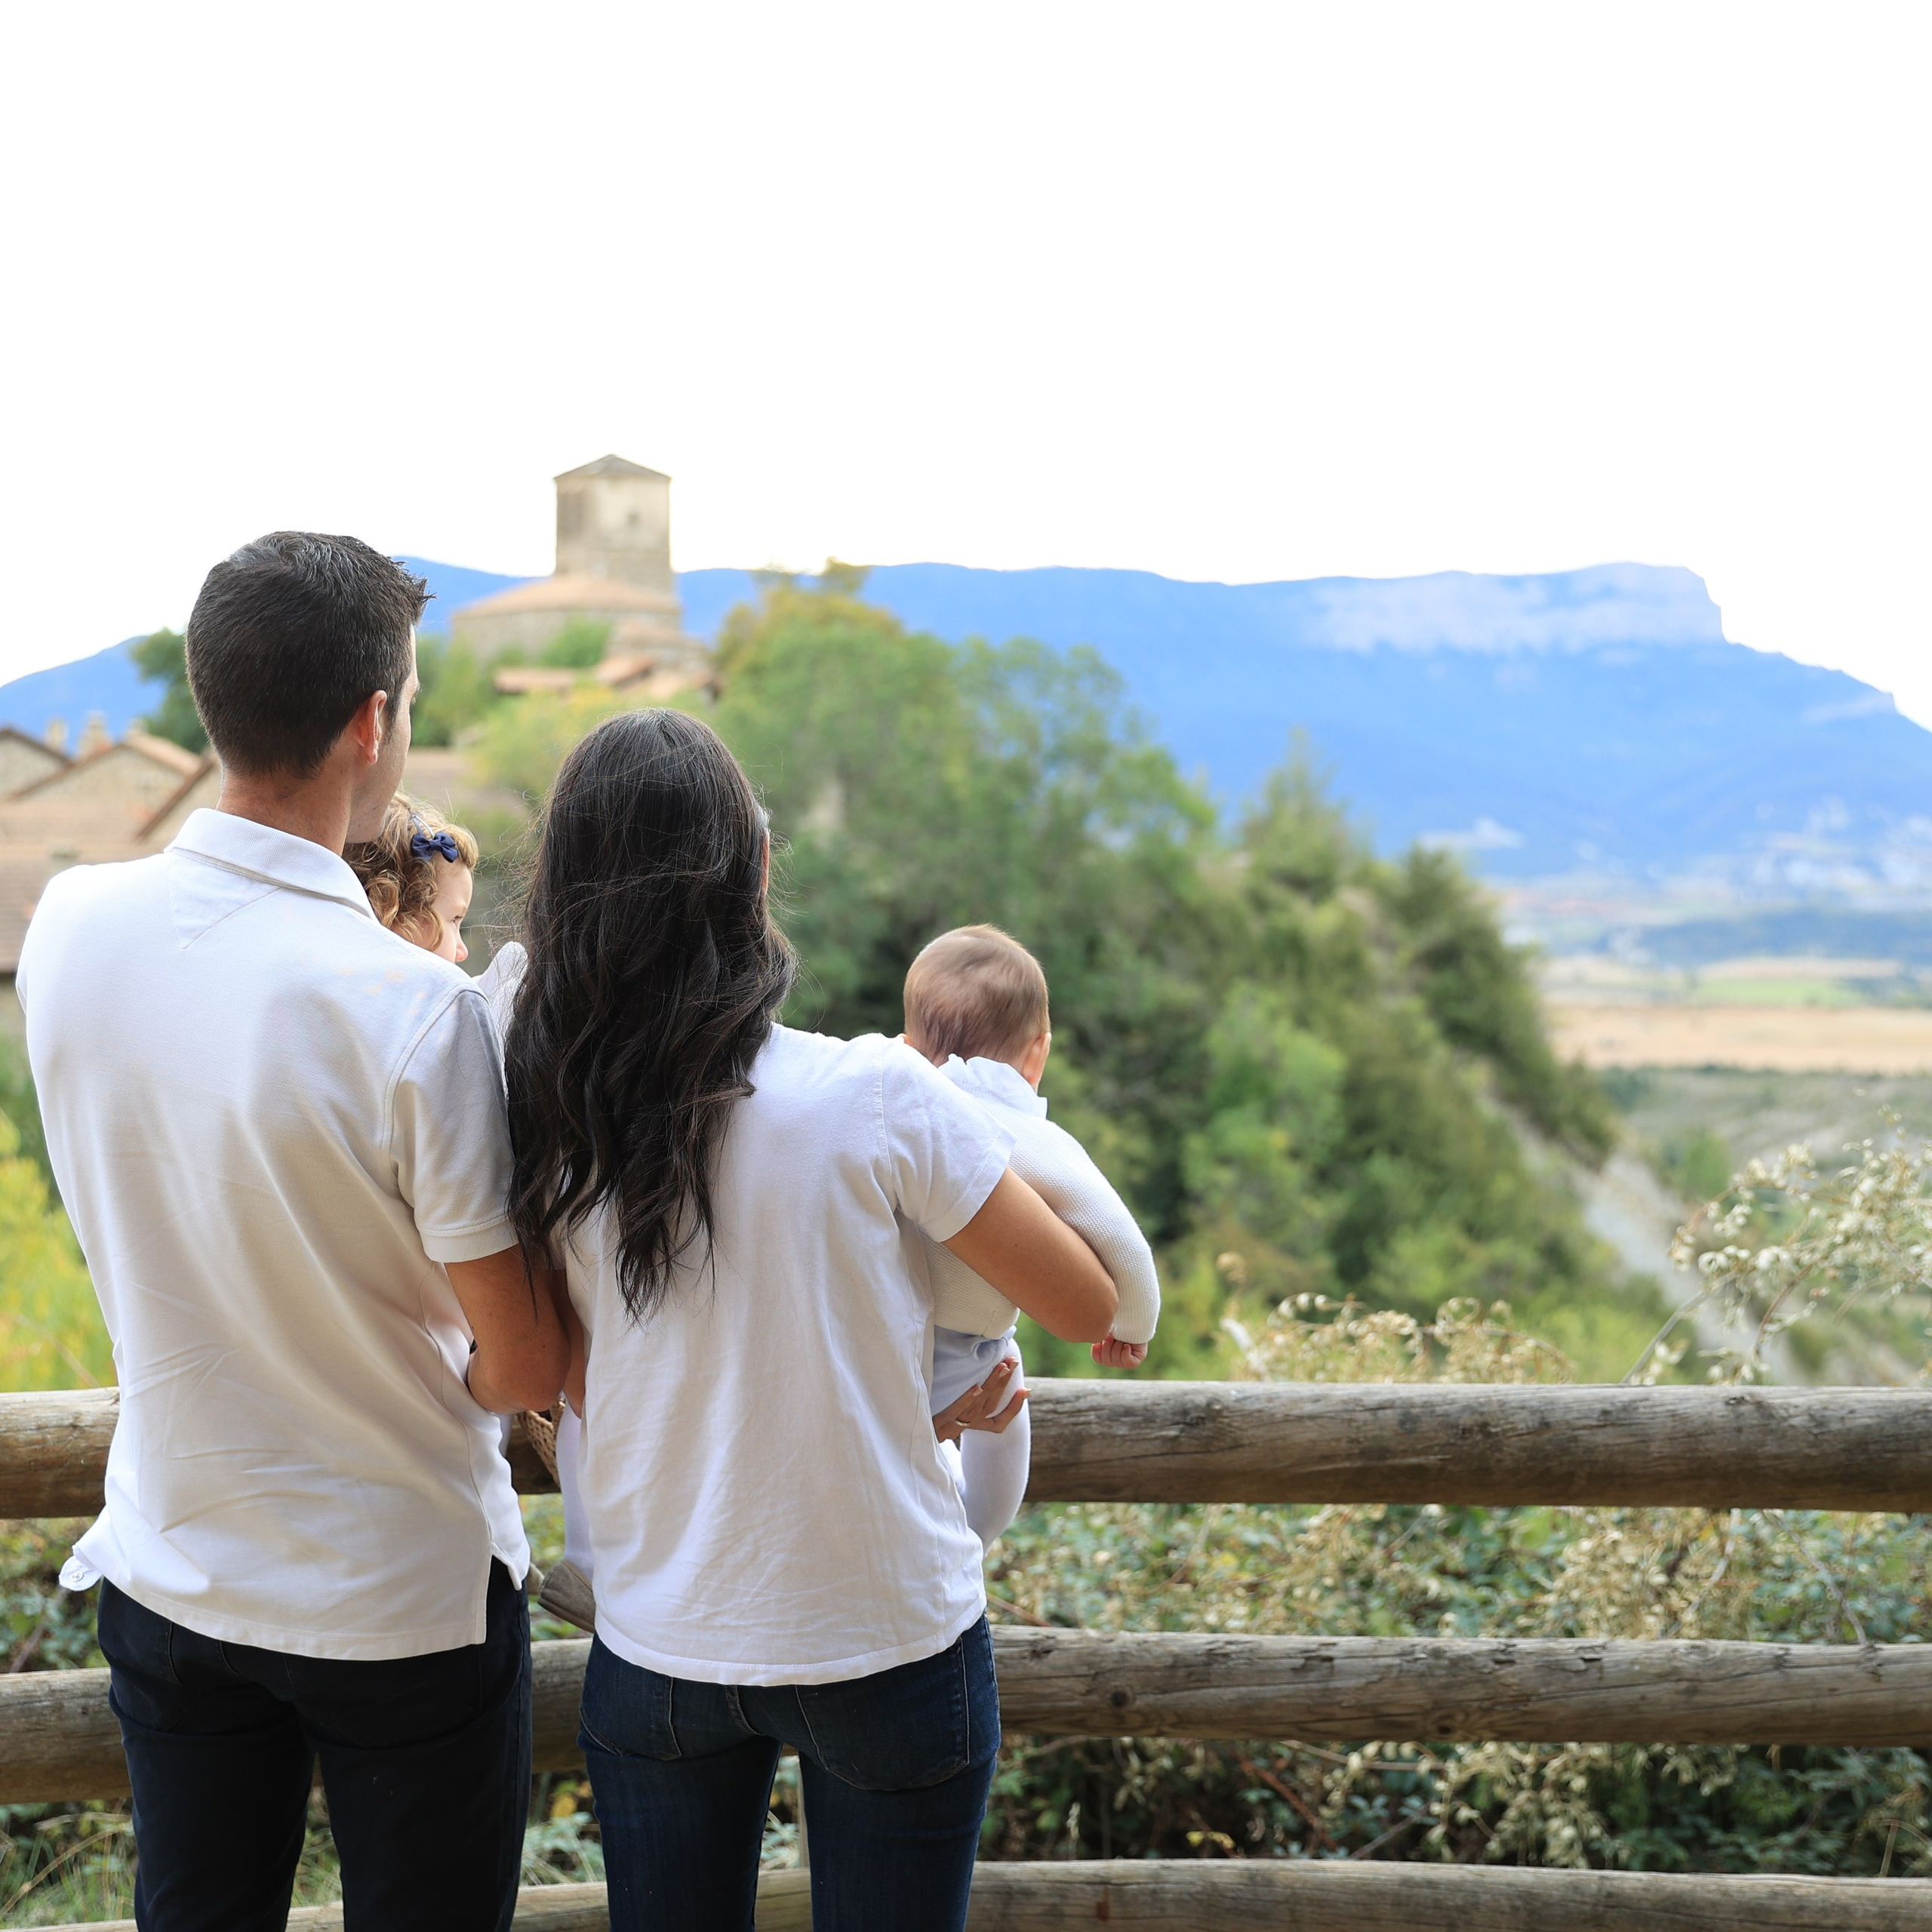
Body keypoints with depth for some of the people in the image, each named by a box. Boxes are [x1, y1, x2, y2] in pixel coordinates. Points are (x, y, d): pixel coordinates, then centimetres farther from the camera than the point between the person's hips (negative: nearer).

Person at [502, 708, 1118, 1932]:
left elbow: (577, 1389, 3)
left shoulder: (550, 1134, -8)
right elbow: (1093, 1308, -9)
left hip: (656, 1654, 3)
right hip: (887, 1645, -3)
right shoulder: (876, 1098, -20)